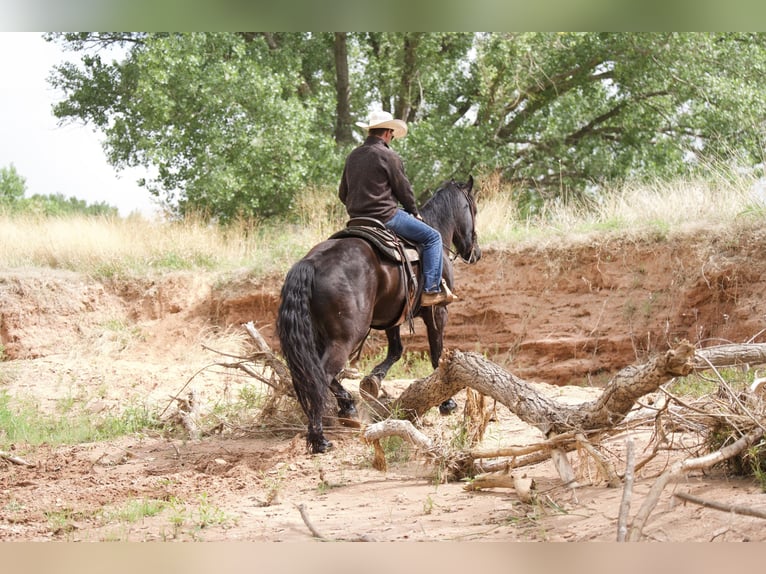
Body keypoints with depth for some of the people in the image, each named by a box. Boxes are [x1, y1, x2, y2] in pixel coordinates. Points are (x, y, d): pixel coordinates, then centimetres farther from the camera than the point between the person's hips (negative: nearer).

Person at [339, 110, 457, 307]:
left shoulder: (353, 156, 9)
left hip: (357, 218, 8)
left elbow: (343, 194, 16)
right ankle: (432, 291, -6)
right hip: (385, 215, -8)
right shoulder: (388, 156, -12)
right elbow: (404, 189, -5)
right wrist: (415, 212, 11)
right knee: (432, 237, 0)